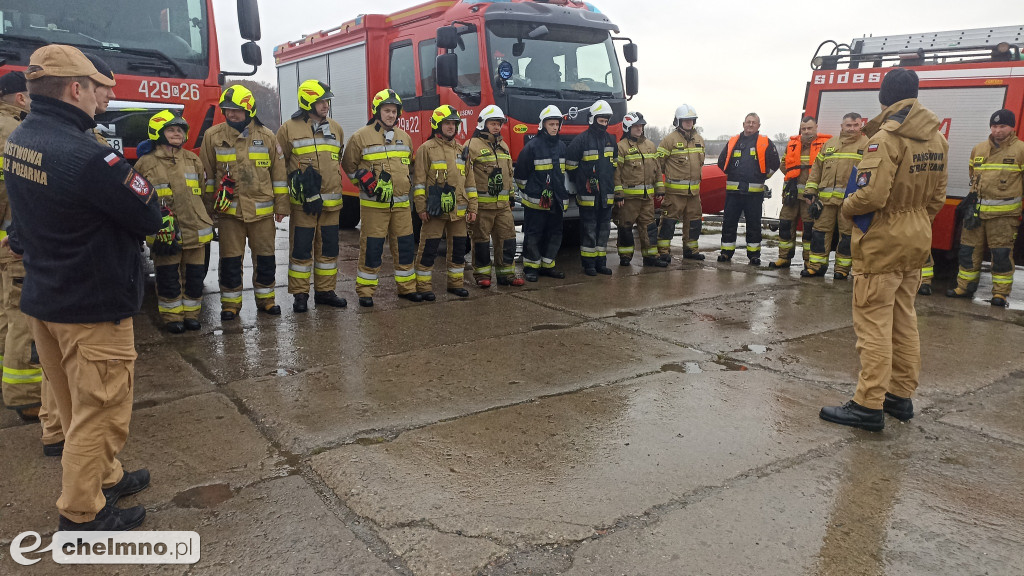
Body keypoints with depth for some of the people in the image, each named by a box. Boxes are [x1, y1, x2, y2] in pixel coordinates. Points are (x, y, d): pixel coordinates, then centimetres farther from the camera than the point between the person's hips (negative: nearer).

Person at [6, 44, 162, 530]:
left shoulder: (19, 140, 3)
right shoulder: (86, 156, -27)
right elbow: (150, 217, -20)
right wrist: (129, 173, -3)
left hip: (42, 300, 9)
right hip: (95, 308, -9)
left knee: (77, 406, 21)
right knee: (99, 412, 6)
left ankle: (104, 478, 39)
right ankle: (81, 516, 19)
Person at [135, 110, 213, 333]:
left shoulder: (193, 160, 10)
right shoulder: (146, 163, -2)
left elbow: (204, 194, 16)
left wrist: (209, 221, 16)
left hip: (195, 230, 4)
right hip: (164, 233, -3)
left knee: (194, 275, 9)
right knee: (168, 277, 3)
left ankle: (191, 314, 22)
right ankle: (172, 316, 16)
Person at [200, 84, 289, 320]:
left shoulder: (266, 136, 2)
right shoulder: (213, 136, 1)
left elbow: (279, 172, 6)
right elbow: (207, 173, 7)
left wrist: (281, 206, 5)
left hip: (262, 210, 1)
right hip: (228, 210, 0)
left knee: (265, 257, 7)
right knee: (230, 259, 4)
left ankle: (265, 298, 22)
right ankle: (231, 303, 16)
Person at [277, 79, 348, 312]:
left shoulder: (336, 129, 12)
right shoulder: (289, 129, -2)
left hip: (331, 201, 4)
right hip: (303, 202, -4)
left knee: (328, 247, 9)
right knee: (301, 248, 0)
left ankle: (325, 291, 21)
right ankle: (300, 295, 9)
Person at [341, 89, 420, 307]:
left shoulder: (405, 137, 13)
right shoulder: (361, 136, -3)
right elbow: (348, 165, 5)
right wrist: (364, 180, -5)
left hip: (401, 203, 5)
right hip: (373, 203, -5)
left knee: (405, 245, 8)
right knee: (371, 247, -2)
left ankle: (406, 287, 20)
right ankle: (365, 291, 7)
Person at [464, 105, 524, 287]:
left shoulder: (503, 146, 18)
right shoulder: (472, 146, -6)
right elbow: (467, 174, -11)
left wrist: (511, 195, 24)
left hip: (503, 204, 7)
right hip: (482, 204, -6)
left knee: (507, 237, 6)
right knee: (481, 239, 2)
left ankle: (506, 274, 15)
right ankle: (482, 275, 12)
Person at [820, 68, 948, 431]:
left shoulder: (886, 137, -18)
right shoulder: (936, 139, 10)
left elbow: (872, 195, -25)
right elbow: (937, 196, 14)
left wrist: (847, 207, -6)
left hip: (882, 243, -9)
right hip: (917, 241, 9)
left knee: (873, 323, -5)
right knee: (903, 320, 16)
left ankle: (869, 406, -2)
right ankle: (901, 396, 25)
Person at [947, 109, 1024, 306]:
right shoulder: (978, 150, 12)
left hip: (1003, 214, -5)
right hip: (977, 210, 5)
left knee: (1001, 253, -2)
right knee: (969, 249, 8)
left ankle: (1001, 293, 6)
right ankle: (965, 286, 19)